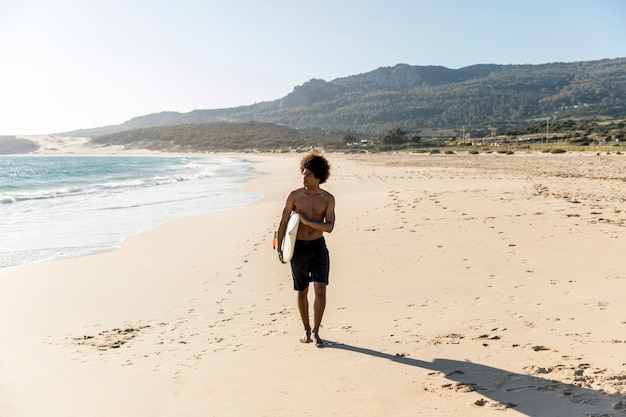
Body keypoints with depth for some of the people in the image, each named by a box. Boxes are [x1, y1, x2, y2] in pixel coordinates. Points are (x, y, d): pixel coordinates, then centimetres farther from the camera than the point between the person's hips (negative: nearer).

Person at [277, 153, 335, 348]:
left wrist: (307, 221, -19)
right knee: (302, 292, 11)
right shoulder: (294, 196, -4)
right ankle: (306, 330, 29)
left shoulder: (328, 199, -2)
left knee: (320, 290, -9)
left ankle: (316, 331, 8)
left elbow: (329, 227, -10)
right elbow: (283, 223, 0)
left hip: (318, 247, 0)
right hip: (298, 248, 0)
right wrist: (279, 249, -3)